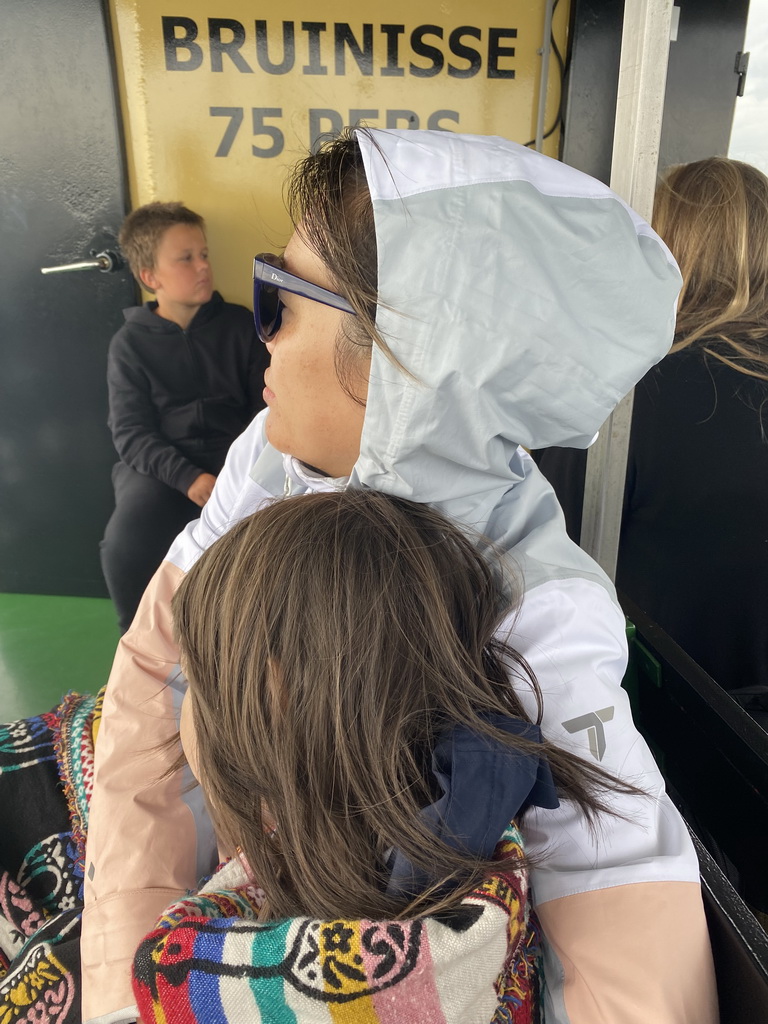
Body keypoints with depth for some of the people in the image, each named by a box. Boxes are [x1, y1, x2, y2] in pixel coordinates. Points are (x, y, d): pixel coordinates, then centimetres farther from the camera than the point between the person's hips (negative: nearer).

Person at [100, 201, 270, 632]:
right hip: (159, 464, 0)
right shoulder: (130, 343, 5)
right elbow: (131, 432, -2)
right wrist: (189, 479, -19)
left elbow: (267, 400, 6)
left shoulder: (239, 324, 8)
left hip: (233, 455, 0)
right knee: (124, 546, -27)